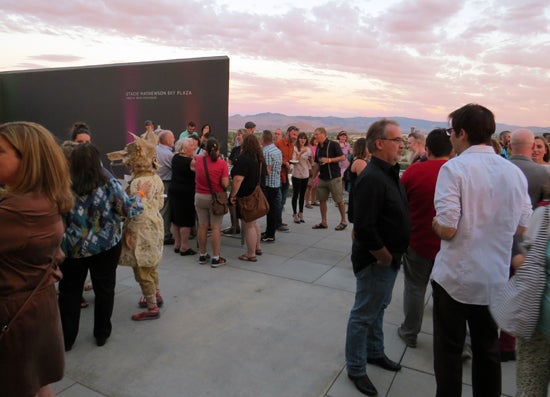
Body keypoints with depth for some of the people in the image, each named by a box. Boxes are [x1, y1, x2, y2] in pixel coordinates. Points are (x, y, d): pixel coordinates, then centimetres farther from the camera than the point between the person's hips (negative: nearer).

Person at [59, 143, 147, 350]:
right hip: (106, 246, 0)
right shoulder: (109, 183, -13)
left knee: (69, 292, 16)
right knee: (104, 289, 15)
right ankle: (102, 333, 28)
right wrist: (140, 194, 9)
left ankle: (66, 339, 26)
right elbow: (128, 210, -7)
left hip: (72, 248, 1)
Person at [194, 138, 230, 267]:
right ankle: (215, 258, 6)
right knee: (216, 228, 1)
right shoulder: (222, 163, -13)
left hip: (199, 197, 4)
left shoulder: (199, 160, -1)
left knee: (202, 226, 11)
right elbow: (225, 184, -14)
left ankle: (202, 255, 22)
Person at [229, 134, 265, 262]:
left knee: (248, 226, 0)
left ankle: (251, 254, 8)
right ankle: (257, 247, 35)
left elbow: (238, 179, -27)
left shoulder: (244, 159, -19)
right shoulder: (260, 159, 8)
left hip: (246, 196, -9)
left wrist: (233, 195, -20)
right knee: (253, 222, 23)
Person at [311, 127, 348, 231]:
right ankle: (323, 222, 17)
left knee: (339, 200, 1)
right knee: (321, 200, 7)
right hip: (322, 178, 7)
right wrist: (313, 177, 14)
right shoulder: (318, 148, 11)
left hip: (334, 177, -7)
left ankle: (343, 221, 15)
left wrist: (329, 160, -20)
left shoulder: (333, 145, -9)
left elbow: (342, 157, -13)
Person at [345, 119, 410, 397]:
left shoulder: (389, 173, 7)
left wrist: (392, 255, 11)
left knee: (378, 308, 25)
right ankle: (356, 369, 24)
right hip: (375, 260, -10)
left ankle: (374, 352, 45)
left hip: (389, 257, 10)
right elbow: (364, 228, -31)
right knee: (364, 315, 6)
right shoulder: (372, 178, -25)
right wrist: (384, 257, -18)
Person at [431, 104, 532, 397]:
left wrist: (435, 223, -1)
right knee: (488, 350, 21)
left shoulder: (454, 168, -16)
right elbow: (521, 227, 7)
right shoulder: (515, 172, 0)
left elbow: (446, 228, -22)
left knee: (449, 350, 12)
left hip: (455, 277, -5)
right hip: (496, 279, 5)